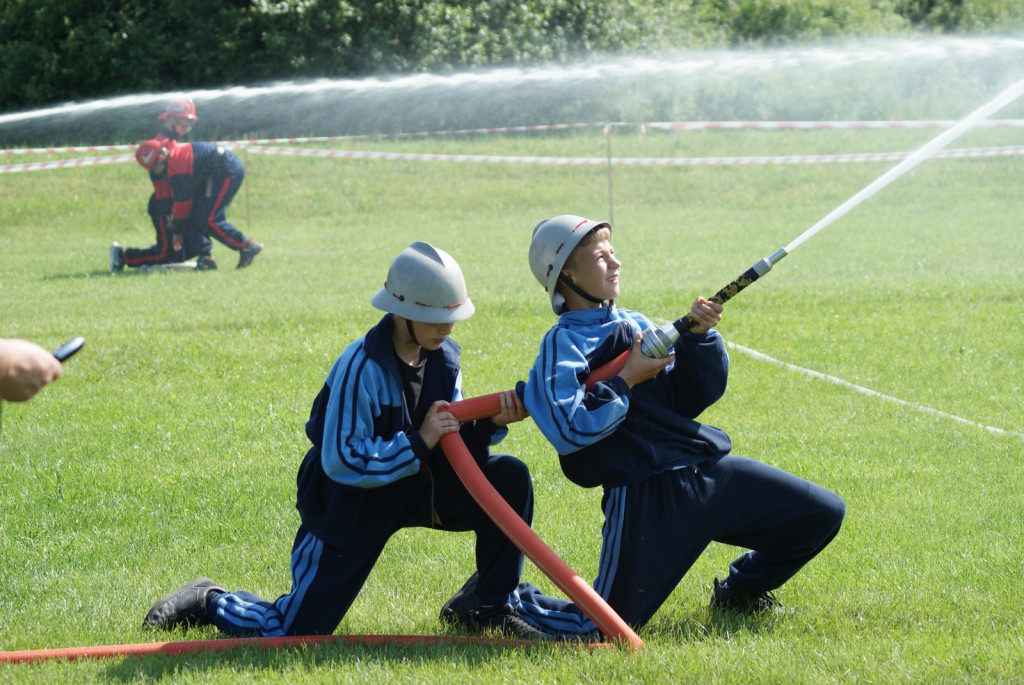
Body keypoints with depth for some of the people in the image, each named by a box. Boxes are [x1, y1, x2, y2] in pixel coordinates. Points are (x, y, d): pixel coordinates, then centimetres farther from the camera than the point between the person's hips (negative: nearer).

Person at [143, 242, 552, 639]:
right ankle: (210, 602, 23)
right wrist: (419, 443, -30)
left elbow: (450, 437, 4)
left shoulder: (441, 356, -5)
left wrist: (490, 423, -16)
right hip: (349, 503, -6)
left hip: (415, 485, 6)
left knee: (509, 478, -12)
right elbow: (342, 463, -29)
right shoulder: (362, 367, -27)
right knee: (295, 632, -8)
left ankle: (489, 609, 1)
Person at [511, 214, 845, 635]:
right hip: (644, 497, -7)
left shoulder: (634, 324, 16)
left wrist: (697, 336, -4)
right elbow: (570, 431, -17)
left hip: (708, 469, 7)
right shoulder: (563, 345, -3)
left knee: (823, 515, 6)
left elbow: (700, 394, 12)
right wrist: (629, 379, -12)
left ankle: (739, 591, 26)